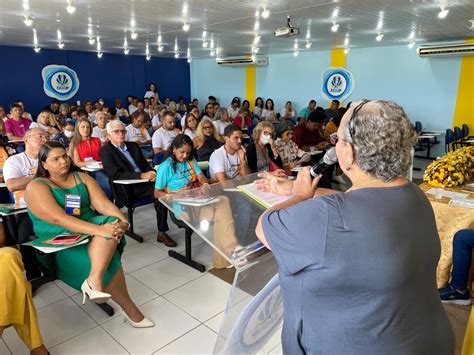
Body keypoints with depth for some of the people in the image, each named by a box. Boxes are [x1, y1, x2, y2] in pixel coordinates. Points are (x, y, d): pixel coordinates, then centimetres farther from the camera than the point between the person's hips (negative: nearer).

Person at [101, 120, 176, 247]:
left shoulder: (133, 146, 20)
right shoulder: (106, 150, 2)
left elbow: (145, 164, 20)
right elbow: (116, 174, -11)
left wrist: (151, 173, -6)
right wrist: (142, 175, -20)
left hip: (144, 182, 5)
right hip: (126, 189, -5)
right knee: (159, 189, -33)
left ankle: (162, 232, -19)